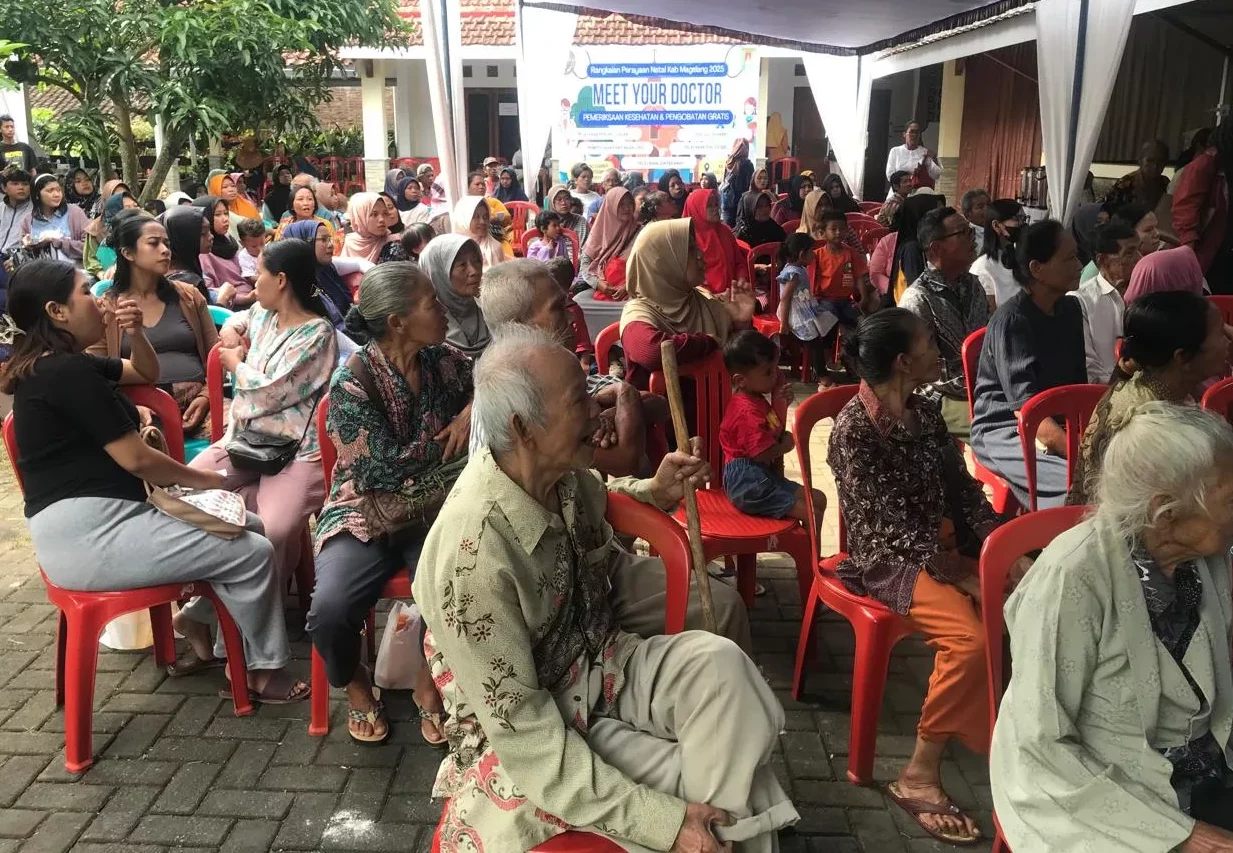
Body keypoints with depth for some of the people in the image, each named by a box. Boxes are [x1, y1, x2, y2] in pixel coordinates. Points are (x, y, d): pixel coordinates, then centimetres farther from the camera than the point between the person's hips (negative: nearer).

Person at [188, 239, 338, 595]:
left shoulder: (316, 336, -14)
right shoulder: (264, 313, 11)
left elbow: (267, 393, -17)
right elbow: (238, 319, 38)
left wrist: (235, 363, 1)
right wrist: (230, 330, 14)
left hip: (296, 450, -8)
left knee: (272, 532, -30)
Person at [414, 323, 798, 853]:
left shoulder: (568, 476, -9)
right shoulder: (472, 552, -31)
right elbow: (522, 729, -27)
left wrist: (654, 493, 0)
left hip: (601, 667, 6)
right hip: (529, 735, -6)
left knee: (719, 664, -21)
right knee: (707, 789, -19)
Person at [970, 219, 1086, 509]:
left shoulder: (1070, 310, 8)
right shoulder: (1012, 320, -17)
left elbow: (1078, 382, 13)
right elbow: (1025, 407, -23)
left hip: (1058, 422, 8)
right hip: (1005, 430, -7)